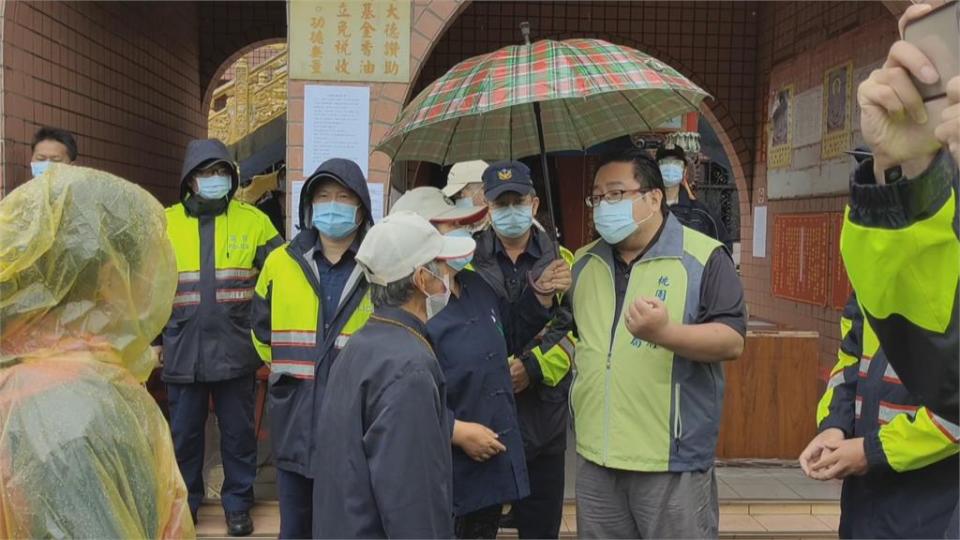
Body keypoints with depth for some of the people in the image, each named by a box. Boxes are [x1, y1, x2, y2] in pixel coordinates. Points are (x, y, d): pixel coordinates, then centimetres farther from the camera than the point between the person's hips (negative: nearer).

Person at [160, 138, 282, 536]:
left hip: (235, 350, -1)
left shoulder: (253, 220, 0)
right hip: (183, 351, 1)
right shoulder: (165, 222, 4)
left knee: (238, 432, 8)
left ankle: (238, 503, 23)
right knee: (184, 433, 11)